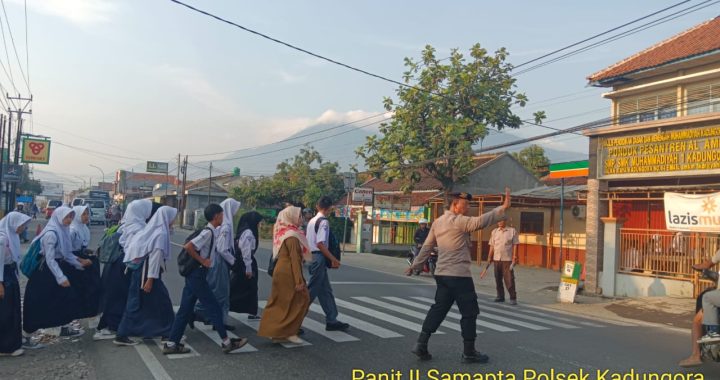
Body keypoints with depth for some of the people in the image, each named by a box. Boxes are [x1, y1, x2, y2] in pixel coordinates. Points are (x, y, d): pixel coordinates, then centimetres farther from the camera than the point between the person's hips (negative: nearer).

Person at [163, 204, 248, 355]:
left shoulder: (209, 232, 12)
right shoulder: (208, 232, -17)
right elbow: (188, 246, -26)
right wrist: (202, 261, -18)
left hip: (194, 274, 9)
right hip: (198, 275, -9)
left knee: (186, 309, 11)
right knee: (213, 308, -1)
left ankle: (171, 344, 16)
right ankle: (226, 342, 8)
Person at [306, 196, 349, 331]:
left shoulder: (312, 221, 14)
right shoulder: (324, 222, -14)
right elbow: (320, 244, -22)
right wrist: (333, 259, -16)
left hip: (312, 256, 10)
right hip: (319, 258, -10)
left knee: (326, 290, 14)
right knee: (312, 291, -3)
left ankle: (331, 320, 20)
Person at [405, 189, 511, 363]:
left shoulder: (437, 222, 12)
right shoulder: (458, 221, -12)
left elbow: (427, 246, 15)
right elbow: (480, 221, -26)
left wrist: (415, 265, 20)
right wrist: (503, 207, -26)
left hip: (442, 274, 8)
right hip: (459, 275, -8)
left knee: (438, 308, 14)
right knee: (470, 312, 4)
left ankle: (421, 344, 11)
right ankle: (469, 352, 12)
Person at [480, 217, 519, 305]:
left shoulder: (512, 231, -1)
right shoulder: (494, 232, 9)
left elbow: (515, 245, -2)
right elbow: (492, 246, 11)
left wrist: (514, 257, -9)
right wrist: (489, 258, 7)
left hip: (507, 259, -4)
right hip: (496, 259, 4)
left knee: (509, 279, -6)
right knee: (498, 279, 8)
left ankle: (513, 298, 1)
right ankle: (500, 296, 18)